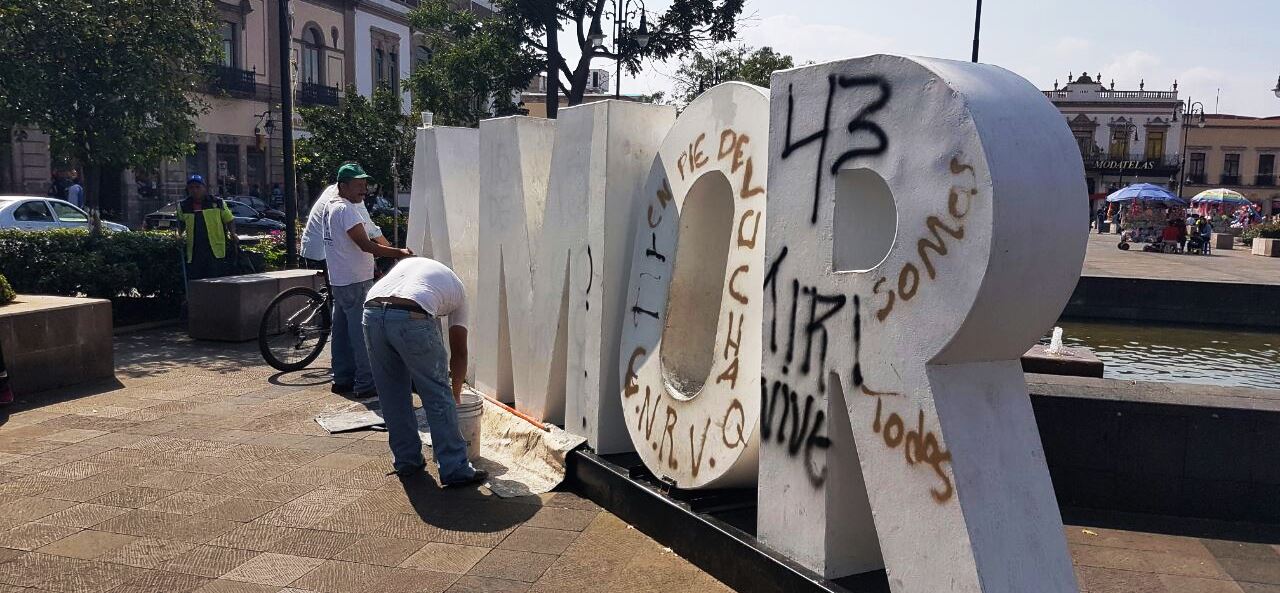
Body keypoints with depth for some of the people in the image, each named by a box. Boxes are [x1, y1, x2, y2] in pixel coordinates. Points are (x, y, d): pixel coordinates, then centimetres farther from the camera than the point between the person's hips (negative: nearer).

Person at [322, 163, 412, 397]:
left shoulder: (331, 206, 14)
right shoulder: (346, 209, -17)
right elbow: (365, 244, -23)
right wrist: (399, 252, -23)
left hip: (338, 281, 11)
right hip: (355, 282, -11)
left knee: (342, 331, 15)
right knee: (362, 333, -7)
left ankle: (342, 379, 23)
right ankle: (365, 384, -4)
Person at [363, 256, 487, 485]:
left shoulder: (408, 262, 38)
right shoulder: (458, 289, 28)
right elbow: (459, 351, 25)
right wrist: (456, 392, 41)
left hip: (372, 312, 4)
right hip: (411, 319, -4)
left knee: (393, 397, 20)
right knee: (439, 397, 8)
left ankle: (406, 461, 32)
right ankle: (455, 470, 12)